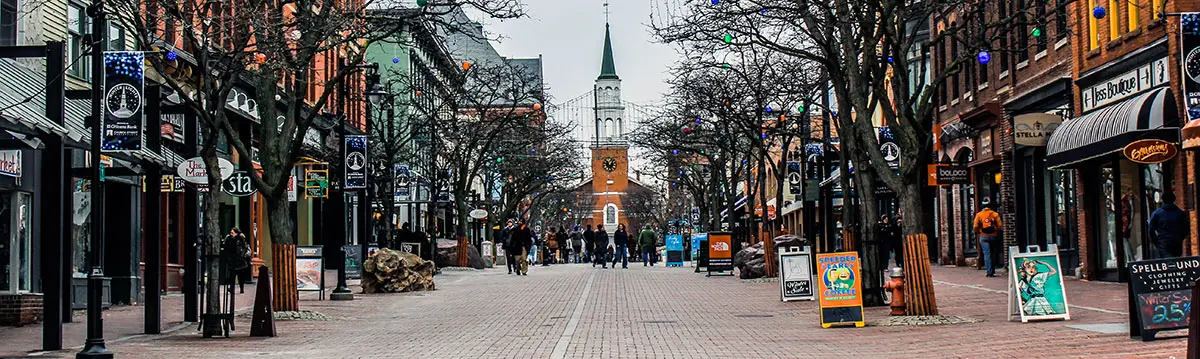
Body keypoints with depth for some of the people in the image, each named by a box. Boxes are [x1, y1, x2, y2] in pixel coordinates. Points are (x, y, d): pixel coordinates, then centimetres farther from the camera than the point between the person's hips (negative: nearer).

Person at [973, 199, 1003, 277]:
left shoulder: (979, 215, 0)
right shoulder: (995, 214, 0)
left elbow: (975, 227, -3)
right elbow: (1000, 226, -4)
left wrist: (978, 233, 16)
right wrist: (997, 232, 15)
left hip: (983, 236, -1)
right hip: (993, 236, 1)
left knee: (987, 254, -5)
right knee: (993, 254, 13)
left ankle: (989, 271, -16)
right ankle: (992, 271, 19)